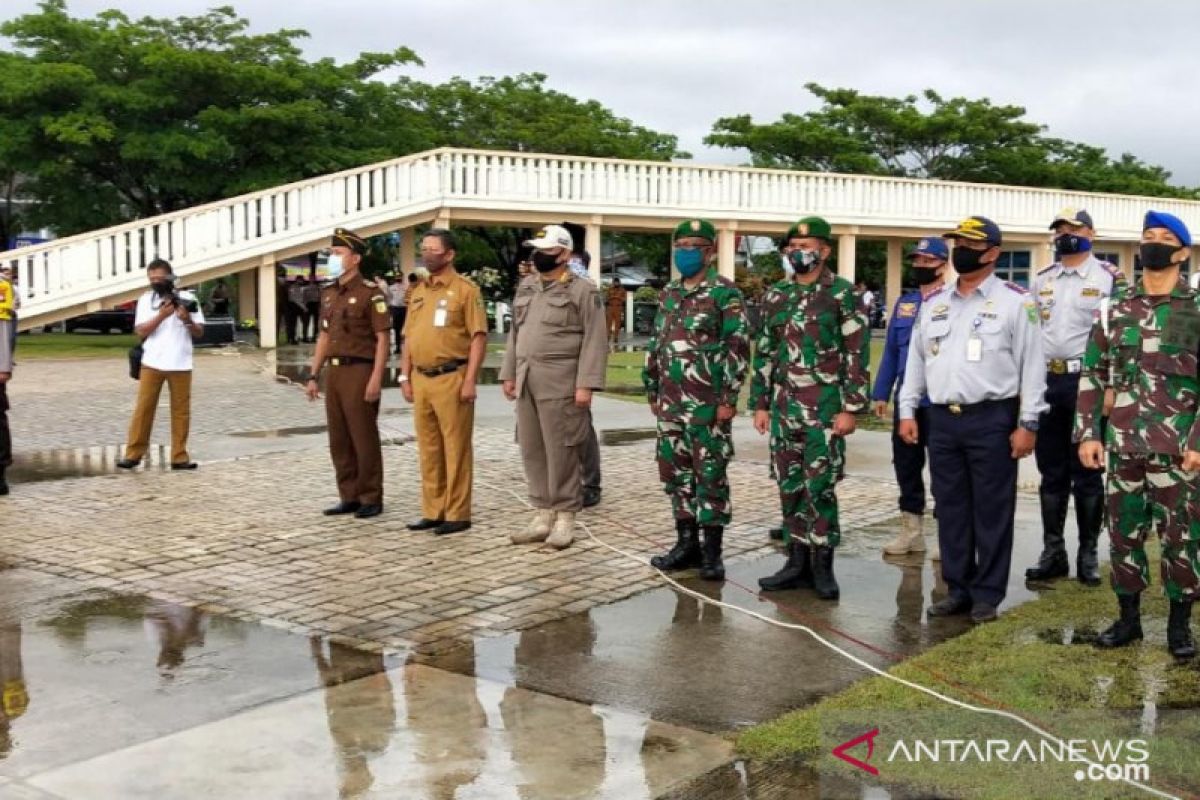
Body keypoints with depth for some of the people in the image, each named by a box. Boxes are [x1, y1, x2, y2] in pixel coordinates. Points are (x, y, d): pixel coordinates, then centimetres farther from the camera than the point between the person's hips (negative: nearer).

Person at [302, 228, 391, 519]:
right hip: (334, 371, 7)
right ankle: (349, 497, 19)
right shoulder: (329, 294, 15)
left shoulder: (370, 292, -7)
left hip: (359, 371, -7)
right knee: (339, 439, 10)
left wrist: (376, 378, -17)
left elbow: (383, 339, -10)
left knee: (364, 438, -2)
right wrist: (313, 376, 14)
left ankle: (371, 499, 7)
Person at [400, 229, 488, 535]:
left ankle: (457, 514, 5)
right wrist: (405, 377, 11)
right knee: (428, 448, 11)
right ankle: (432, 511, 20)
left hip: (451, 378, -7)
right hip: (421, 379, 7)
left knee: (455, 447, -1)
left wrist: (470, 380, -16)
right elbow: (409, 337, 19)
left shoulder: (465, 289, -5)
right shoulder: (418, 291, 16)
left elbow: (478, 337, -10)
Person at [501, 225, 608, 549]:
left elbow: (594, 342, -10)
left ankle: (565, 519, 7)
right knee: (531, 451, 10)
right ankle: (543, 515, 19)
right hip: (526, 382, 7)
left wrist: (586, 384, -16)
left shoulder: (583, 291, -6)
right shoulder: (525, 287, 16)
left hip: (560, 384, -7)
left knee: (561, 452, -3)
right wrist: (509, 374, 14)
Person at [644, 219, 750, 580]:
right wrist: (652, 391, 14)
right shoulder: (668, 293, 13)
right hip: (671, 402, 7)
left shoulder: (725, 293, -7)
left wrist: (729, 399, -16)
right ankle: (687, 543, 21)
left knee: (710, 476, 0)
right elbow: (655, 345, 18)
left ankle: (711, 551, 7)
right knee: (675, 474, 10)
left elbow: (738, 348, -12)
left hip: (708, 403, -7)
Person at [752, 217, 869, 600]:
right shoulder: (776, 296, 11)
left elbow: (857, 355, -7)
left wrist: (850, 408, -12)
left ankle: (822, 564, 7)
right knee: (789, 487, 8)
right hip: (784, 407, 5)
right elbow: (765, 353, 15)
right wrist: (760, 403, 10)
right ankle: (798, 560, 18)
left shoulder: (843, 294, -4)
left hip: (826, 408, -5)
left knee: (819, 487, -4)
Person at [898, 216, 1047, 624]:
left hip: (992, 419, -5)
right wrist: (907, 411, 10)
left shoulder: (1015, 301, -3)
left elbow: (1032, 365, -4)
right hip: (942, 419, 5)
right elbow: (916, 359, 16)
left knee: (991, 510, 2)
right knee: (950, 508, 10)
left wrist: (1028, 424, -8)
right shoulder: (933, 302, 12)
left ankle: (987, 594, 12)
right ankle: (958, 588, 21)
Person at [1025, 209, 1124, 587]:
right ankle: (1053, 552, 16)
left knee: (1087, 473, 2)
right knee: (1052, 474, 9)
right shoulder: (1042, 281, 13)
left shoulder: (1109, 278, -1)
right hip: (1046, 382, 4)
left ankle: (1088, 554, 12)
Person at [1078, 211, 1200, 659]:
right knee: (1123, 534, 10)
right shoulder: (1113, 310, 8)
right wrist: (1087, 433, 2)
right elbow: (1092, 375, 10)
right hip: (1122, 446, 3)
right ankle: (1128, 618, 23)